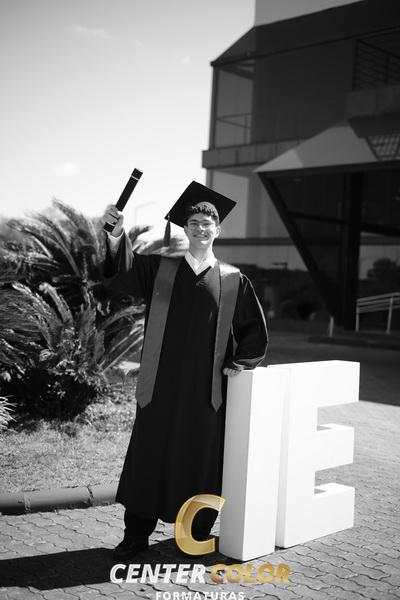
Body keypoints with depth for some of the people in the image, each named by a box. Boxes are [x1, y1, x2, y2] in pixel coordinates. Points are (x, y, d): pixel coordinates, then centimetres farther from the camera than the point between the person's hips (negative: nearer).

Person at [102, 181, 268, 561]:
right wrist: (116, 236, -32)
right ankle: (137, 533, 21)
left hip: (206, 389, 0)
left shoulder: (233, 281, 4)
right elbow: (120, 273, -15)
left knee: (200, 460, 8)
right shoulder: (159, 269, 3)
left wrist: (237, 364, 4)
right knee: (149, 455, 6)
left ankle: (198, 533, 26)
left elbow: (254, 330, 13)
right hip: (161, 386, 0)